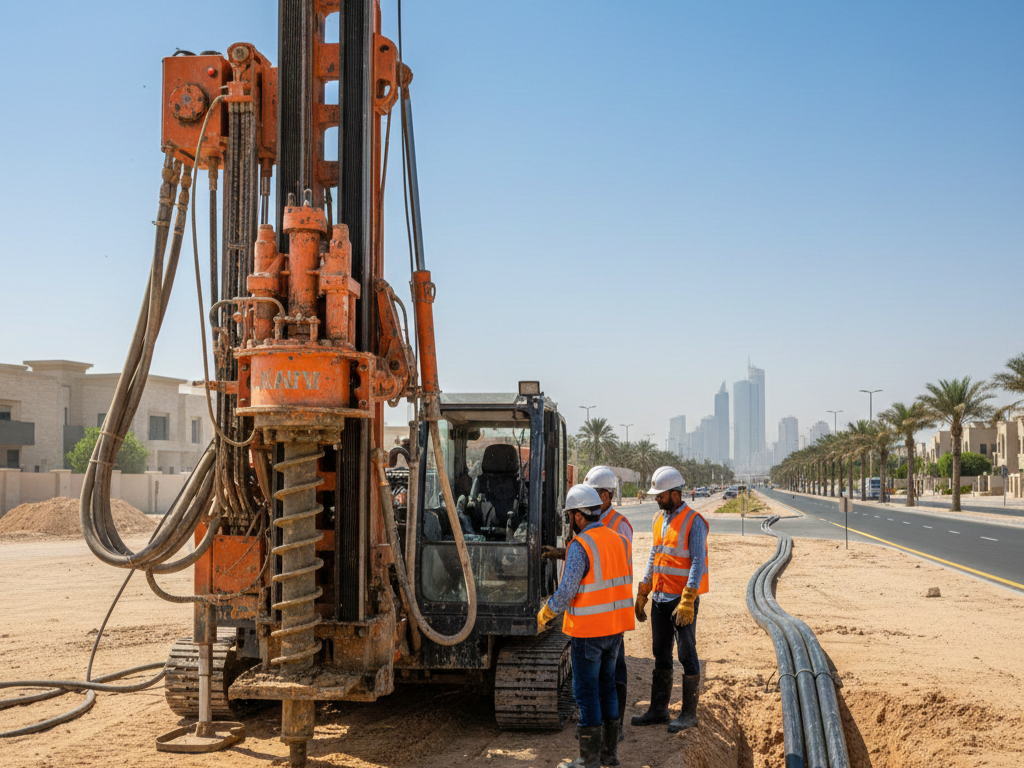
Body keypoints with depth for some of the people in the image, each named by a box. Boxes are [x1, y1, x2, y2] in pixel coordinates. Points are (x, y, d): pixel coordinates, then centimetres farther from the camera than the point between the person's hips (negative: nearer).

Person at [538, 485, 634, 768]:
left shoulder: (580, 546, -18)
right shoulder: (617, 540, 7)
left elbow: (566, 592, -19)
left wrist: (543, 615, -4)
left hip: (589, 630, -8)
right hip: (615, 627, 8)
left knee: (586, 692, 1)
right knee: (606, 686, 17)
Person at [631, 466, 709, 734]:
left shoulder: (693, 522, -11)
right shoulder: (659, 520, 12)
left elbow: (698, 562, -17)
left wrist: (687, 601, -23)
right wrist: (641, 595, 17)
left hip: (683, 600, -7)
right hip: (660, 598, 7)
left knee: (687, 654, 1)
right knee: (661, 655, 12)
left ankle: (689, 713, 9)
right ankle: (658, 710, 20)